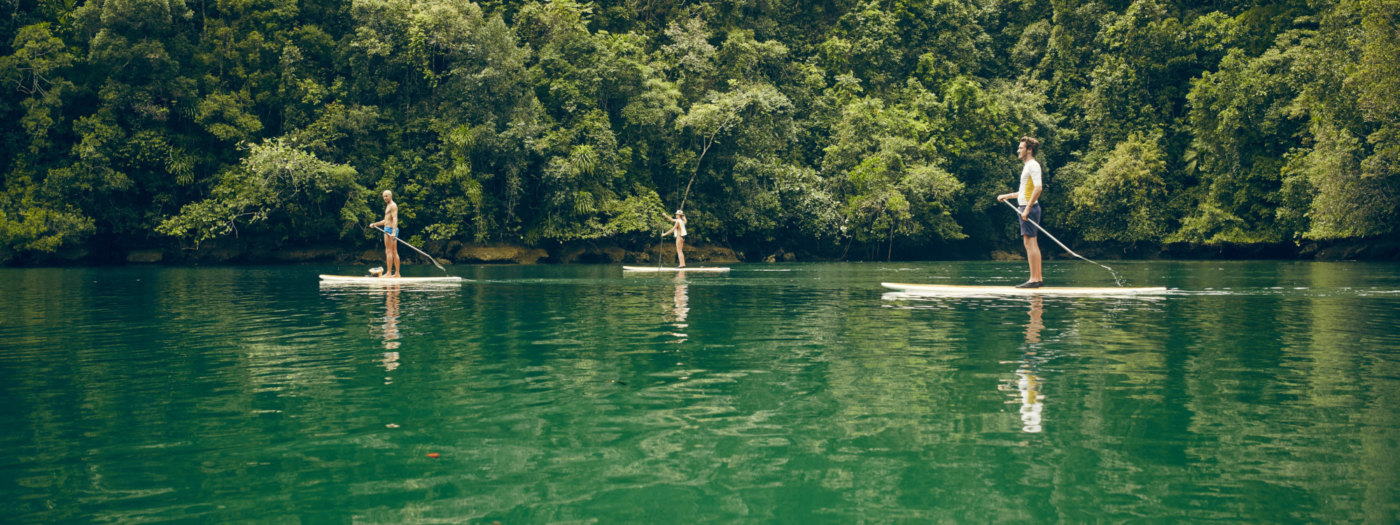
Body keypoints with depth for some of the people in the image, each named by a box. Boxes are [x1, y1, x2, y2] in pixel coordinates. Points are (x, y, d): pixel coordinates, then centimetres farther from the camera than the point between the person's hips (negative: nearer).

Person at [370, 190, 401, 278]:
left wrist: (393, 232, -32)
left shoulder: (392, 205, -9)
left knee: (388, 251, -11)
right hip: (390, 230, 10)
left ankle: (388, 273, -13)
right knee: (394, 252, 8)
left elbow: (395, 219, -21)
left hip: (390, 229, -10)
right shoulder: (388, 206, 23)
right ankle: (397, 273, 9)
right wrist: (375, 224, 29)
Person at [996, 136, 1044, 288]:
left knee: (1029, 242, -12)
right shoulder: (1028, 166, 21)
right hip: (1026, 207, 10)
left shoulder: (1033, 165, -11)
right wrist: (1007, 196, 30)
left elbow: (1038, 188, -22)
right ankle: (1038, 277, 12)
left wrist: (1027, 209, -25)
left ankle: (1034, 279, -14)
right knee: (1032, 243, 10)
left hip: (1029, 208, -10)